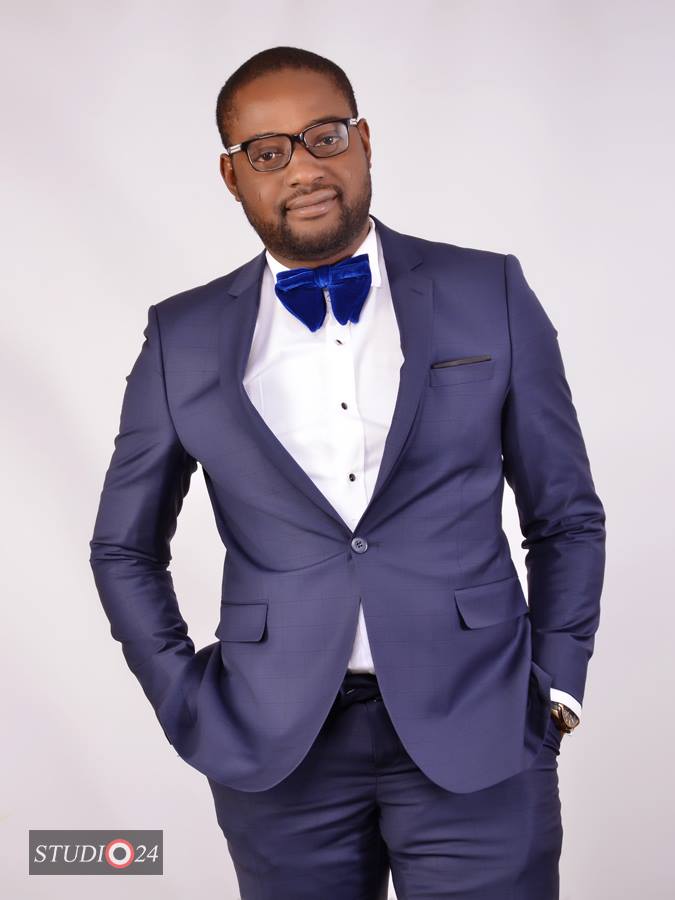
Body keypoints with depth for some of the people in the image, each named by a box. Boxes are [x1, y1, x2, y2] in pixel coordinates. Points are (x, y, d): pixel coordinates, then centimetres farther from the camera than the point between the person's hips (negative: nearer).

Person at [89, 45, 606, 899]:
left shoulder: (490, 293, 1)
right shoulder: (184, 337, 3)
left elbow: (566, 517, 7)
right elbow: (125, 547, 12)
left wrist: (554, 690, 1)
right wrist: (186, 702, 4)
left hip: (477, 736, 0)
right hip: (276, 749, 1)